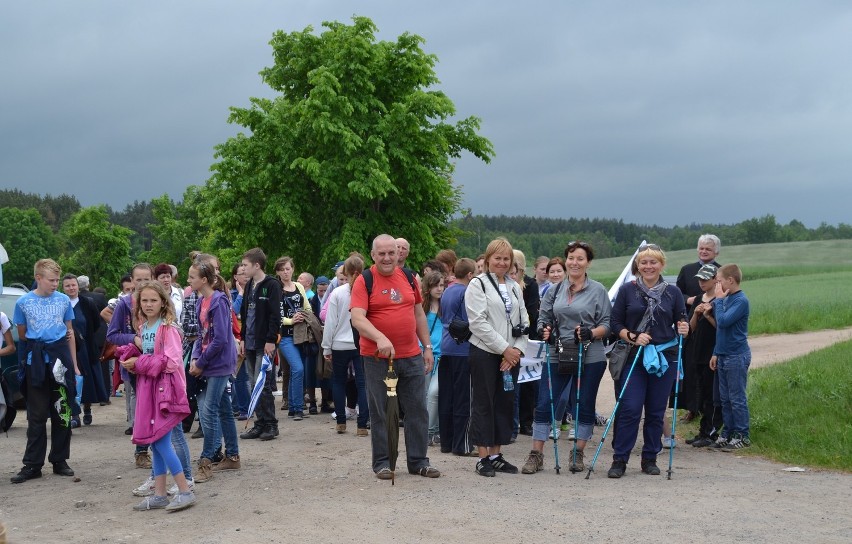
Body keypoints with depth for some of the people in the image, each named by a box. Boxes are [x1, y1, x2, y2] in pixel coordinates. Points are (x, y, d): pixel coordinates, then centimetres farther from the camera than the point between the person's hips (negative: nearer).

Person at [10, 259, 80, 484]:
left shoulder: (63, 300, 3)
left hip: (60, 358, 1)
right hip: (36, 361, -1)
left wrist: (74, 364, 8)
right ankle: (32, 465, 8)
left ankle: (59, 461, 16)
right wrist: (38, 344, 2)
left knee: (62, 412, 6)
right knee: (36, 415, 3)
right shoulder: (23, 302, 0)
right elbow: (22, 335, 10)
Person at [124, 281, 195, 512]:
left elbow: (171, 361, -19)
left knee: (161, 441, -10)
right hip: (147, 388, 8)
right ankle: (159, 494, 16)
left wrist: (139, 363, -15)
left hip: (165, 387, -8)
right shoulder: (143, 328, 13)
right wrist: (131, 361, 3)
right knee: (155, 442, 10)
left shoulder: (168, 328, -12)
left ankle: (185, 491, -3)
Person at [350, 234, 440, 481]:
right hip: (377, 358, -4)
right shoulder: (364, 281, -7)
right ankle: (382, 462, 15)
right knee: (380, 411, 4)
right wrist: (380, 338, -33)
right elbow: (357, 318, -18)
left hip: (411, 356, 4)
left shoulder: (408, 278, 8)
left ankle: (418, 460, 18)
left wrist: (427, 347, 13)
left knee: (418, 409, 7)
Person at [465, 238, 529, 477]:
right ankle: (483, 457, 4)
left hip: (511, 355, 6)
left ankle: (496, 455, 16)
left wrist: (517, 350, -3)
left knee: (505, 403, 8)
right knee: (483, 404, -1)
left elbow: (523, 322, 13)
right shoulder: (478, 285, -3)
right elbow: (478, 323, -13)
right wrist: (504, 349, -13)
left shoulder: (515, 287, 16)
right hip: (485, 353, -6)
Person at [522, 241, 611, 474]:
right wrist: (544, 331, -9)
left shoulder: (598, 291, 2)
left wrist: (590, 333, -20)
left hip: (589, 358, -2)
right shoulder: (554, 290, 11)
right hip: (557, 356, 2)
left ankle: (578, 453, 19)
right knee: (544, 404, -2)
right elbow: (543, 318, 14)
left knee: (585, 406, 6)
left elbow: (607, 325, 0)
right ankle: (536, 454, 5)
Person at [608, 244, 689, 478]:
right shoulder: (627, 290, 3)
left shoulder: (672, 292, 6)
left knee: (656, 412, 6)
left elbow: (682, 323, 11)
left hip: (664, 358, 2)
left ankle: (650, 459, 18)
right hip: (633, 357, -2)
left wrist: (684, 329, -12)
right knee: (630, 409, -8)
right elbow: (615, 323, 2)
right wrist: (633, 337, -13)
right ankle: (619, 459, -1)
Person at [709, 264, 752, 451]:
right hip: (724, 355, 8)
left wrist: (719, 299, -14)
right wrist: (716, 353, 18)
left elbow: (723, 321, -25)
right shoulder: (726, 299, 11)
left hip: (737, 356, -8)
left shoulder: (741, 300, -14)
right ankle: (727, 433, 19)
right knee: (725, 398, 12)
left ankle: (742, 436, 5)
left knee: (737, 398, -2)